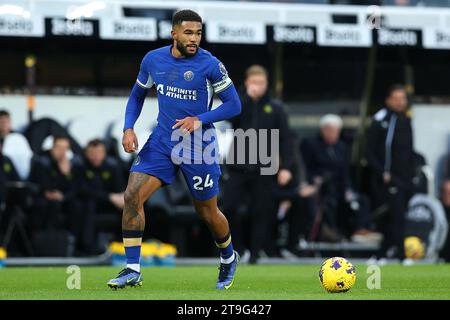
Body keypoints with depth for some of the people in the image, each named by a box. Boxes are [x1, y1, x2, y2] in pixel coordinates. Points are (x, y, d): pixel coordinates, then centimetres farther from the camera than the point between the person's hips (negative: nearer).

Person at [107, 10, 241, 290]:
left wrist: (200, 120, -21)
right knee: (132, 195, -15)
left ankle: (229, 258, 40)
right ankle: (133, 270, -9)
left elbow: (234, 104, -8)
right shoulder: (153, 60, 0)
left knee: (208, 212, 9)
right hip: (162, 141, 3)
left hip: (199, 146, -3)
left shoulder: (210, 65, -13)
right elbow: (138, 96, 14)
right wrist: (128, 128, -2)